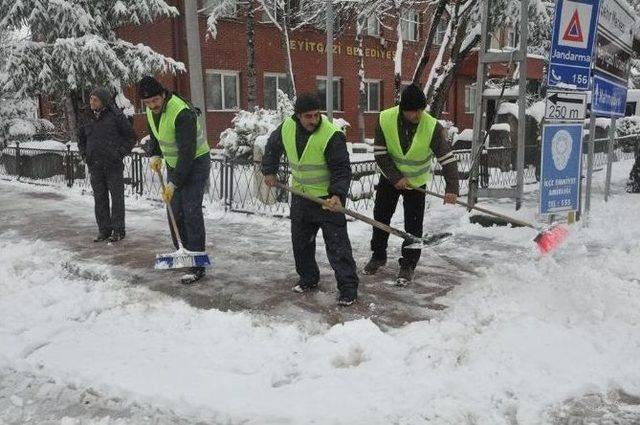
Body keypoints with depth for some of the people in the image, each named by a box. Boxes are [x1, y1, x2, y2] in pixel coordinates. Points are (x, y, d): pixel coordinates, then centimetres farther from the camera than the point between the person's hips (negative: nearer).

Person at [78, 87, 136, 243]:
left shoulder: (116, 116, -7)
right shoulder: (88, 118, 9)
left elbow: (131, 136, -2)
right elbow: (81, 138, 25)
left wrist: (121, 152, -9)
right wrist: (84, 154, 11)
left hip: (113, 165, -5)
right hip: (94, 166, 5)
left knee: (117, 197, 1)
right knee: (99, 198, 9)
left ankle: (118, 230, 10)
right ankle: (104, 229, 18)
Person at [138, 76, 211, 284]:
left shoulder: (182, 113, -29)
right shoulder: (150, 111, -1)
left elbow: (187, 152, -30)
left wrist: (174, 183, -27)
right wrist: (155, 155, -1)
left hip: (195, 163, -8)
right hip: (173, 164, 9)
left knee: (191, 212, -13)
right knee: (174, 211, 10)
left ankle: (197, 266, -9)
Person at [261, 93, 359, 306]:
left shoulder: (332, 135, -22)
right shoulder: (286, 128, -4)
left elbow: (342, 169, -21)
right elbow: (272, 147, 17)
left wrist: (338, 195, -33)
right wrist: (269, 171, 13)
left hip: (327, 198, -6)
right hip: (300, 195, 6)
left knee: (337, 244, -6)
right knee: (300, 241, 15)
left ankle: (348, 288, 3)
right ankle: (308, 279, 33)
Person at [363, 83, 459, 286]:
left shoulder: (432, 127, -25)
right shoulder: (385, 119, -21)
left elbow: (448, 158, -26)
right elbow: (380, 153, -15)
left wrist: (451, 188, -37)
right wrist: (396, 178, -21)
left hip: (417, 181, -2)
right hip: (390, 177, 2)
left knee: (413, 226, 0)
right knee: (380, 217, 12)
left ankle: (408, 266, 17)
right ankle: (378, 256, 33)